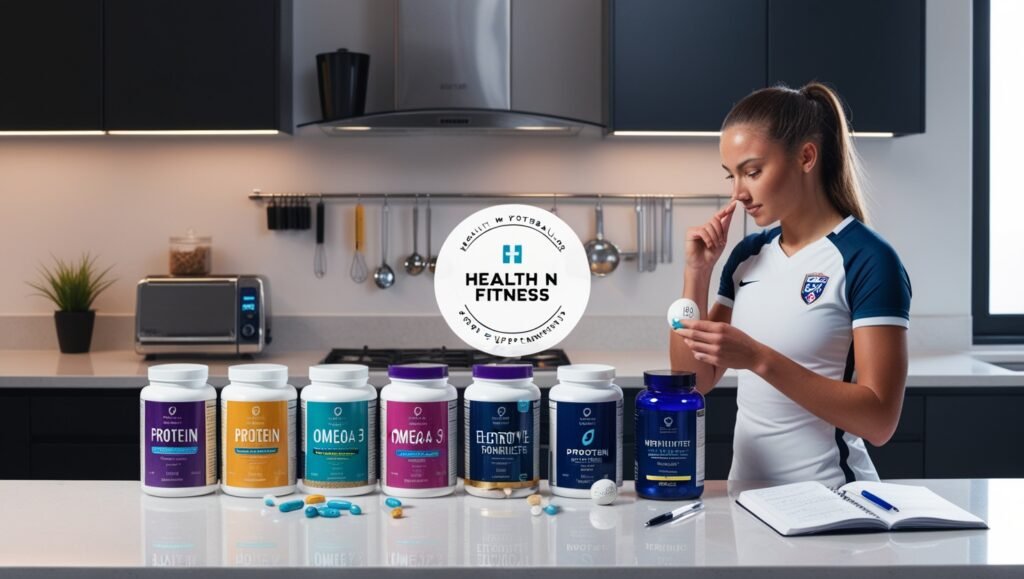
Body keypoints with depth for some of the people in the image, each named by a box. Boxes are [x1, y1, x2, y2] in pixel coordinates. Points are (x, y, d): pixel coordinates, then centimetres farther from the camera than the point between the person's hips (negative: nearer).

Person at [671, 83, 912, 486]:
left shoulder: (868, 259, -9)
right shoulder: (748, 255, 9)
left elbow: (879, 420, -15)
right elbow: (694, 382, 9)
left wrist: (759, 359, -22)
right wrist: (697, 272, 0)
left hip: (828, 496, -5)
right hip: (748, 489, 6)